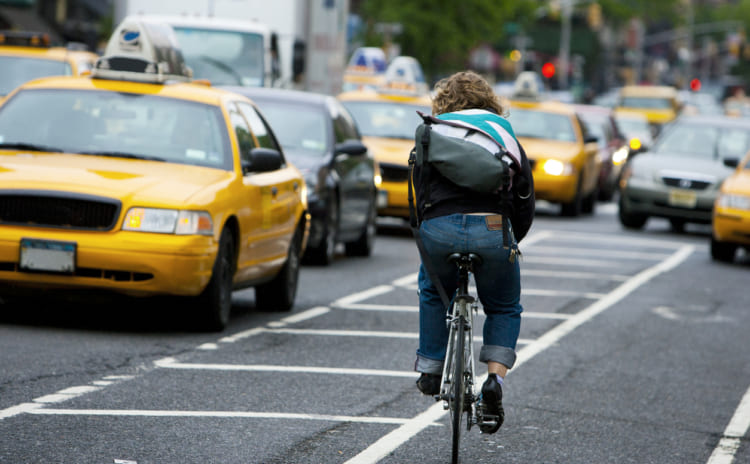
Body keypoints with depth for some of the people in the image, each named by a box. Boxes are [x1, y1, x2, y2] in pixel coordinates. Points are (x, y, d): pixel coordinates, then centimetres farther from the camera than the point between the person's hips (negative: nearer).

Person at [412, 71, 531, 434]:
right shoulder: (504, 134, 23)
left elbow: (419, 195, 20)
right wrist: (510, 240, 32)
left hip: (439, 228, 0)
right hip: (494, 229, 0)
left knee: (433, 294, 32)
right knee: (505, 308, 22)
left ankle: (430, 372, 30)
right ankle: (495, 379, 2)